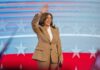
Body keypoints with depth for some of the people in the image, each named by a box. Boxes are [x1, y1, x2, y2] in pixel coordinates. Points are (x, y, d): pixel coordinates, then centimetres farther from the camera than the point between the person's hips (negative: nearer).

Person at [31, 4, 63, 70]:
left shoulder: (55, 29, 11)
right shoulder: (39, 29, 0)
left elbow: (58, 43, 10)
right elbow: (34, 23, -22)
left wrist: (60, 56, 5)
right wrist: (40, 13, -32)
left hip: (54, 57, 4)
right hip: (43, 56, -4)